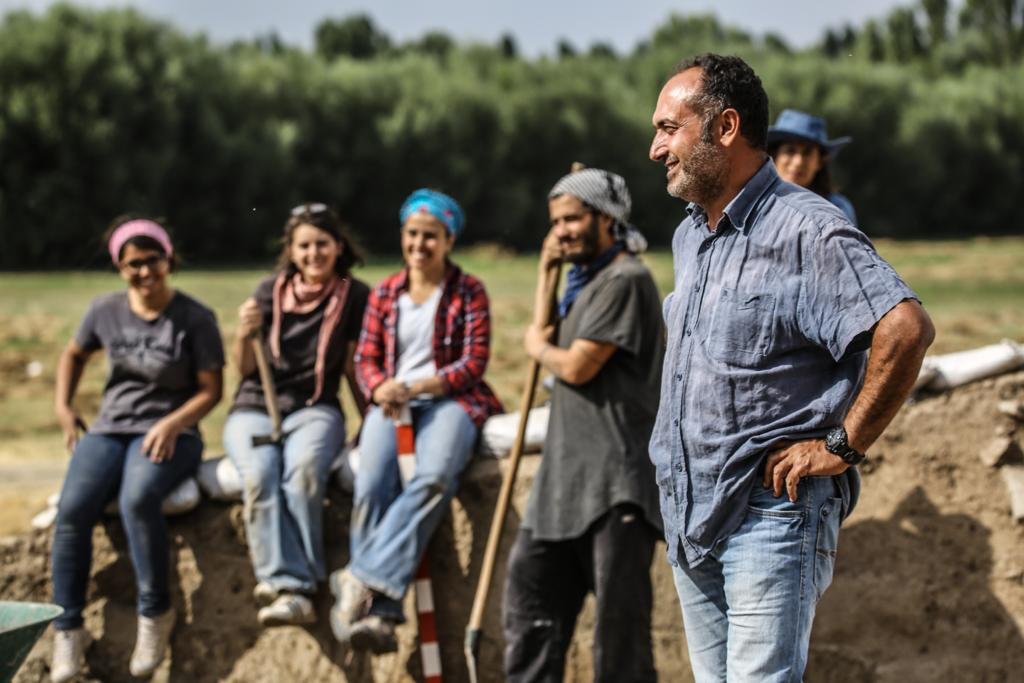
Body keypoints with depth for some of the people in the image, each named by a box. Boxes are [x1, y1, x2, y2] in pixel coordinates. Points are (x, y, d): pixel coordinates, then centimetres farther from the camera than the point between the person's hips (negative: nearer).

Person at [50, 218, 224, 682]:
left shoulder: (195, 319, -3)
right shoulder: (106, 311, 7)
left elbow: (210, 390, -2)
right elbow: (74, 354, 26)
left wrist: (173, 424, -18)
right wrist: (64, 407, 14)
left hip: (169, 433, -3)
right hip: (109, 429, 3)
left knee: (138, 499, -36)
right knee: (72, 509, -25)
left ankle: (155, 614, -20)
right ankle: (68, 628, -15)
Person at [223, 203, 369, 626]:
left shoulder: (354, 297, 6)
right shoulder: (271, 291, 8)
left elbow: (353, 367, 9)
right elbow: (244, 370, 9)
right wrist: (245, 335, -10)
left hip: (314, 408, -1)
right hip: (255, 407, 1)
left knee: (304, 468, -36)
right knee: (259, 474, -33)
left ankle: (289, 588, -36)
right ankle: (290, 587, -40)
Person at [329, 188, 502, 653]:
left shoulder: (469, 292, 8)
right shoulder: (384, 294, 18)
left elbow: (474, 363, -1)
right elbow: (365, 359, 14)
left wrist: (416, 387, -15)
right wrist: (381, 389, -11)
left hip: (449, 400, -2)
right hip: (391, 401, 2)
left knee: (434, 478, -37)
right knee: (371, 487, -30)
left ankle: (362, 580, -43)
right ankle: (378, 613, -36)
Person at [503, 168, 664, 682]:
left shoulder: (625, 280, -12)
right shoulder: (589, 281, 20)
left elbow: (576, 367, -16)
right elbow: (548, 344, 22)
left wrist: (538, 347, 5)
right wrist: (545, 273, 19)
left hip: (614, 483, -10)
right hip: (566, 477, 10)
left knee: (619, 616, -6)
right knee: (529, 586, 10)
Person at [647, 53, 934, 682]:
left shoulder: (806, 230, -15)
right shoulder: (689, 238, 14)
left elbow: (907, 327, -26)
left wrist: (843, 447, -21)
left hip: (771, 509, -9)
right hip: (688, 512, 9)